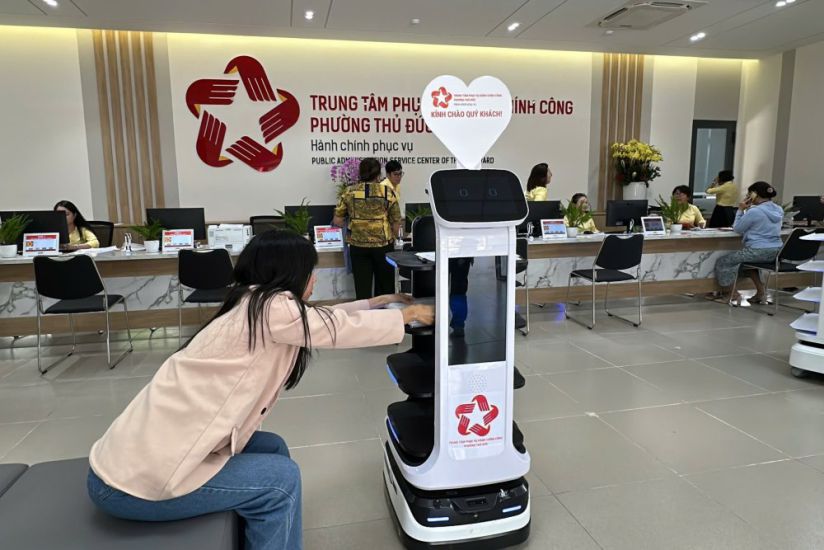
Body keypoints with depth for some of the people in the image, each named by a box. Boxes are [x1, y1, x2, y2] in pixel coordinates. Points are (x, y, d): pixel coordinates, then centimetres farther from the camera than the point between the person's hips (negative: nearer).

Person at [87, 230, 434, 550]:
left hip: (139, 453, 9)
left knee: (272, 448, 13)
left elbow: (328, 319, 22)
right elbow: (342, 329, -6)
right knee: (281, 478, -4)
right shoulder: (272, 307, -18)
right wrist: (408, 315, 8)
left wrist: (375, 304, 30)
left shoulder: (251, 308, 9)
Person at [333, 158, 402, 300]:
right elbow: (396, 223, -3)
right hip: (383, 245, -1)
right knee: (385, 286, 13)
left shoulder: (349, 192, 1)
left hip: (358, 245, 1)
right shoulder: (387, 192, -3)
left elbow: (337, 221, 3)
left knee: (362, 287, 7)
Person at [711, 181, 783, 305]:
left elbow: (737, 229, -6)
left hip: (759, 251, -9)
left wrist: (741, 210, 1)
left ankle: (730, 294, 13)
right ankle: (760, 292, 33)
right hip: (776, 251, 9)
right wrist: (748, 209, 18)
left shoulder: (754, 211, -16)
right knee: (747, 260, 38)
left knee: (722, 262, 5)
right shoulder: (778, 210, 9)